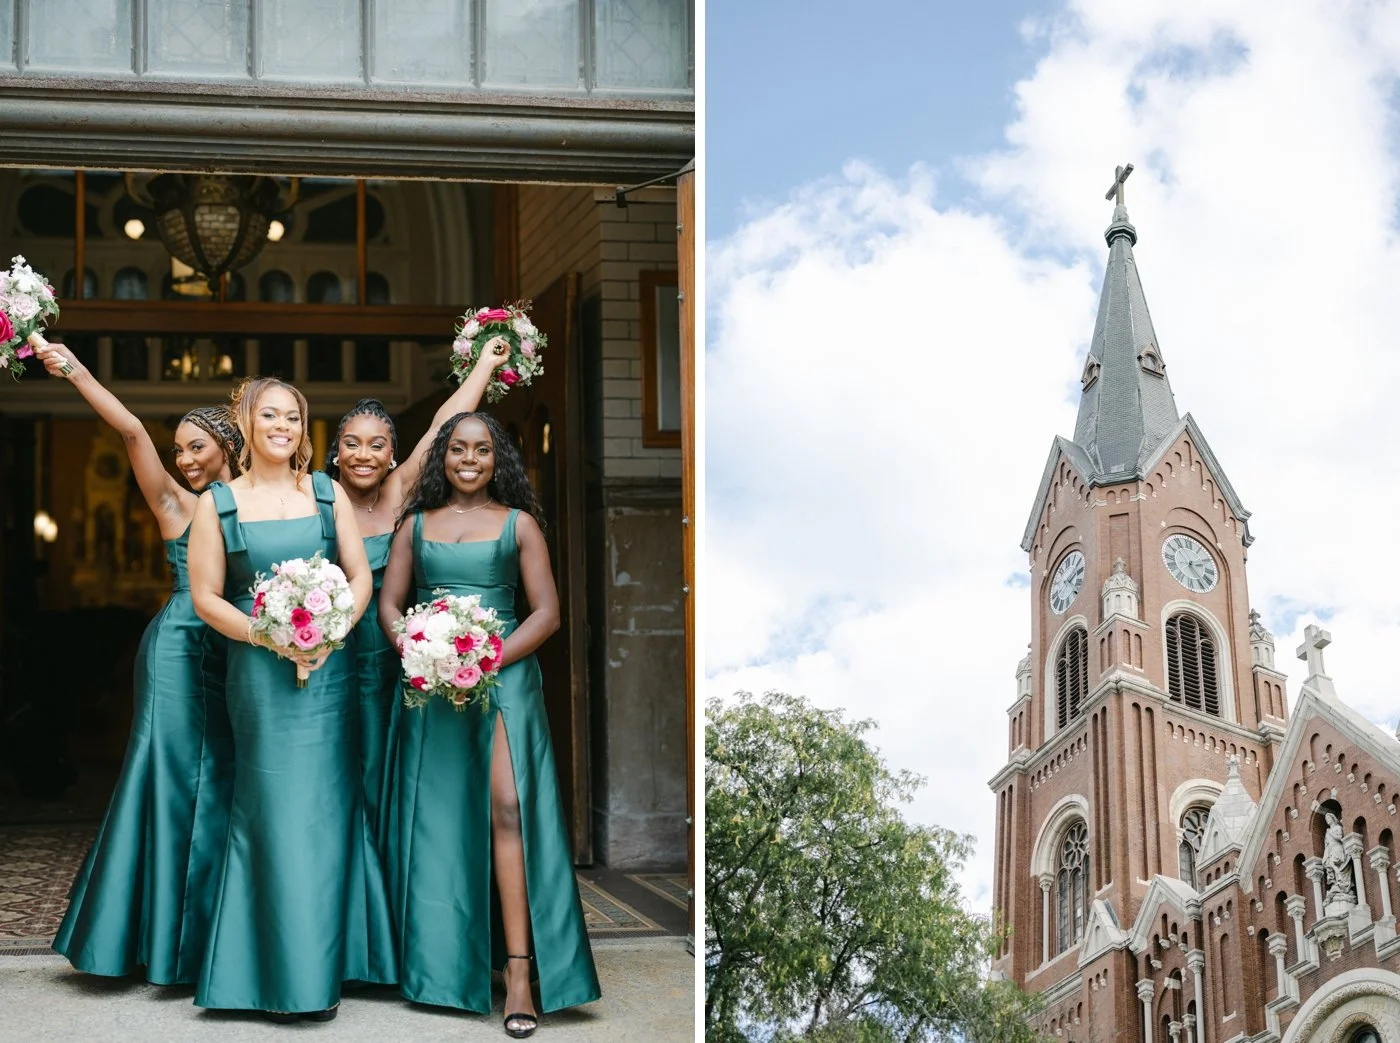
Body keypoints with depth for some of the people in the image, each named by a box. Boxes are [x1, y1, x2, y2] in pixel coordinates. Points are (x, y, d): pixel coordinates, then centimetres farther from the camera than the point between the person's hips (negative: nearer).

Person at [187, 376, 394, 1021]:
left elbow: (360, 577, 7)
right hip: (258, 671, -2)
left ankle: (323, 970, 11)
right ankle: (281, 978, 5)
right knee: (270, 808, -2)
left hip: (328, 667, 2)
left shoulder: (327, 493, 10)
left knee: (324, 809, 3)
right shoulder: (218, 503, 4)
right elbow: (205, 595, 1)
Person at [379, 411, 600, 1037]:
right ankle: (441, 957, 12)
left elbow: (546, 612, 1)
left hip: (504, 675, -3)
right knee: (436, 815, 3)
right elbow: (389, 603, 10)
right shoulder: (416, 524, 13)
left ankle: (519, 973, -18)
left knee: (508, 809, -15)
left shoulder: (518, 524, 6)